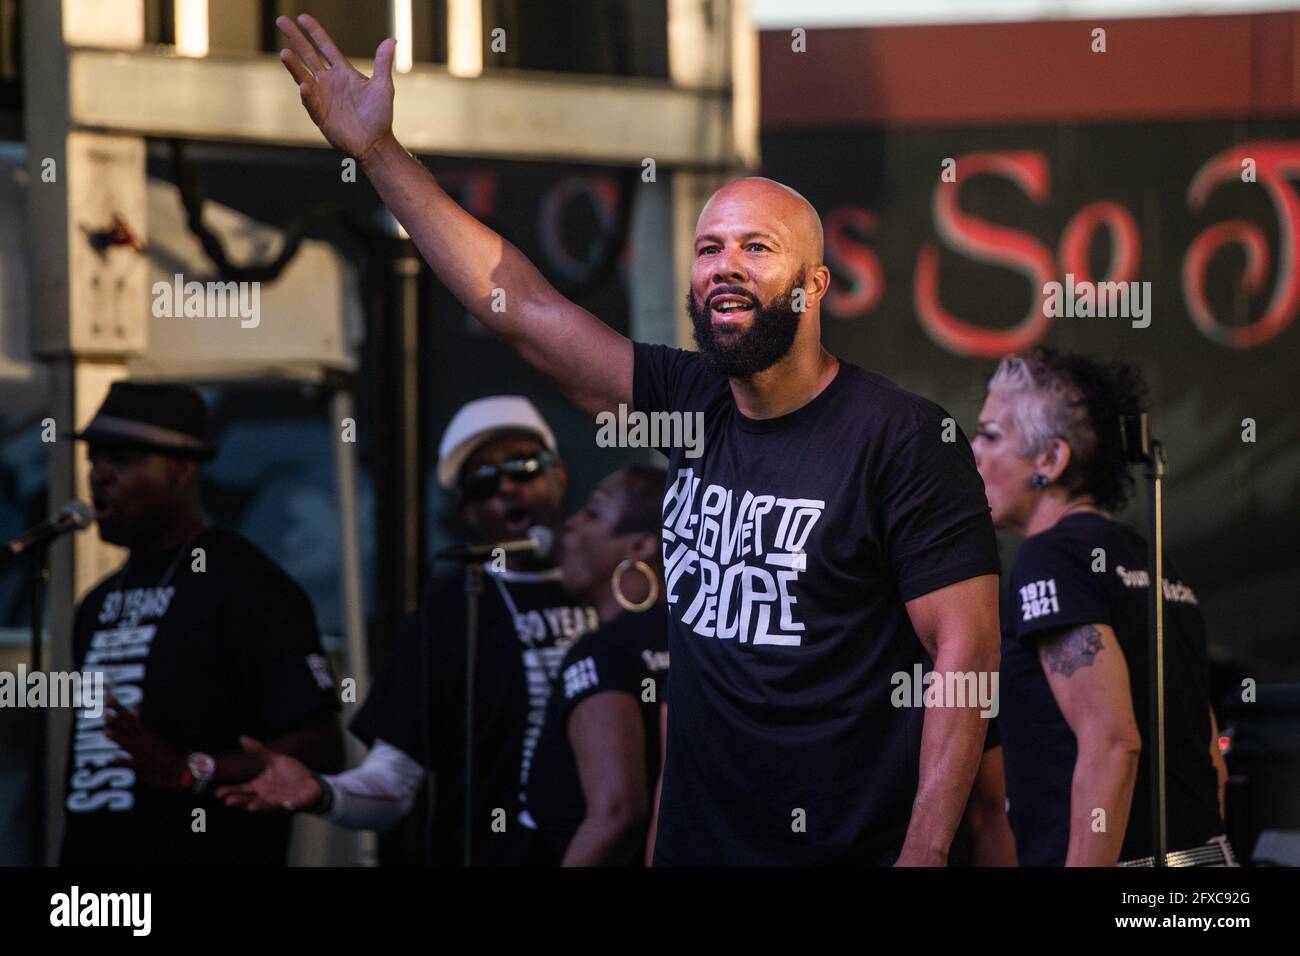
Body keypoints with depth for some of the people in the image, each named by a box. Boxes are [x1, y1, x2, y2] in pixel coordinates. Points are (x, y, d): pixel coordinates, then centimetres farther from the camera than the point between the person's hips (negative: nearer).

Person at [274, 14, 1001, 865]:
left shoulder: (904, 438, -9)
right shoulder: (691, 406, 7)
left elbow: (966, 650, -13)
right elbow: (520, 306, 8)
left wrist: (926, 853, -20)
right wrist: (377, 152, 6)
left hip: (858, 849, -5)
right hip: (699, 841, 6)